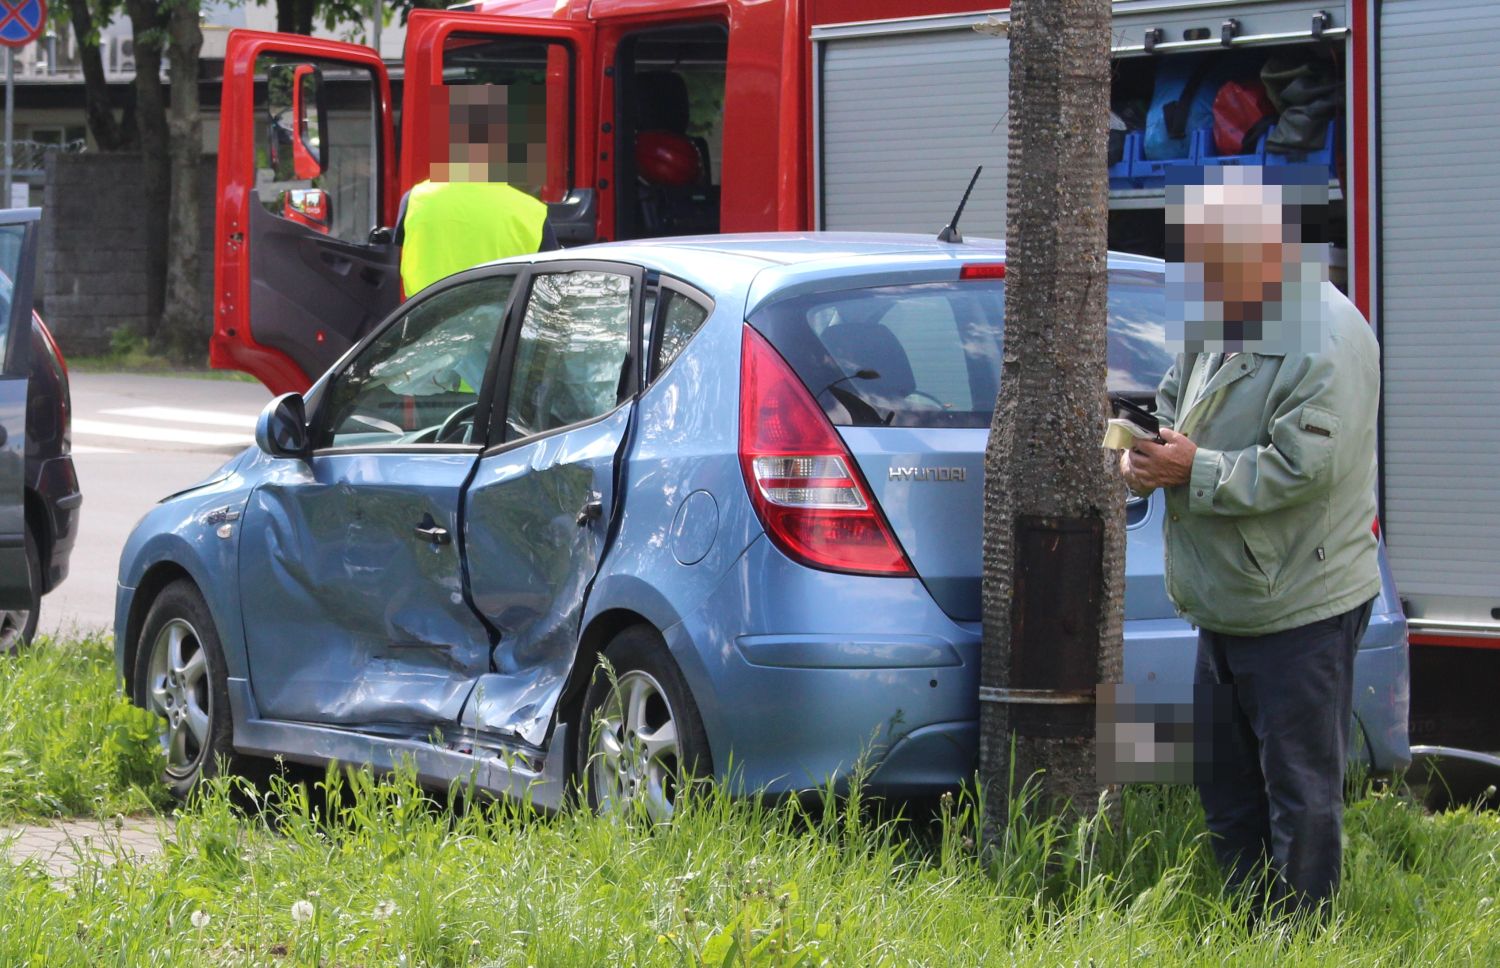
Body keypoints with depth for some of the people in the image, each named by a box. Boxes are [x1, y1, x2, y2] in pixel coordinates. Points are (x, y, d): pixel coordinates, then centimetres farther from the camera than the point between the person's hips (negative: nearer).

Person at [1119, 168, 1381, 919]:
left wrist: (1195, 469, -19)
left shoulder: (1325, 341, -19)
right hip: (1225, 604, 10)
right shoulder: (1216, 325, 8)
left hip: (1302, 610, -10)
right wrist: (1143, 452, -1)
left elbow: (1302, 466, -27)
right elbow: (1172, 405, 21)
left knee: (1300, 793, -2)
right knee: (1225, 784, 16)